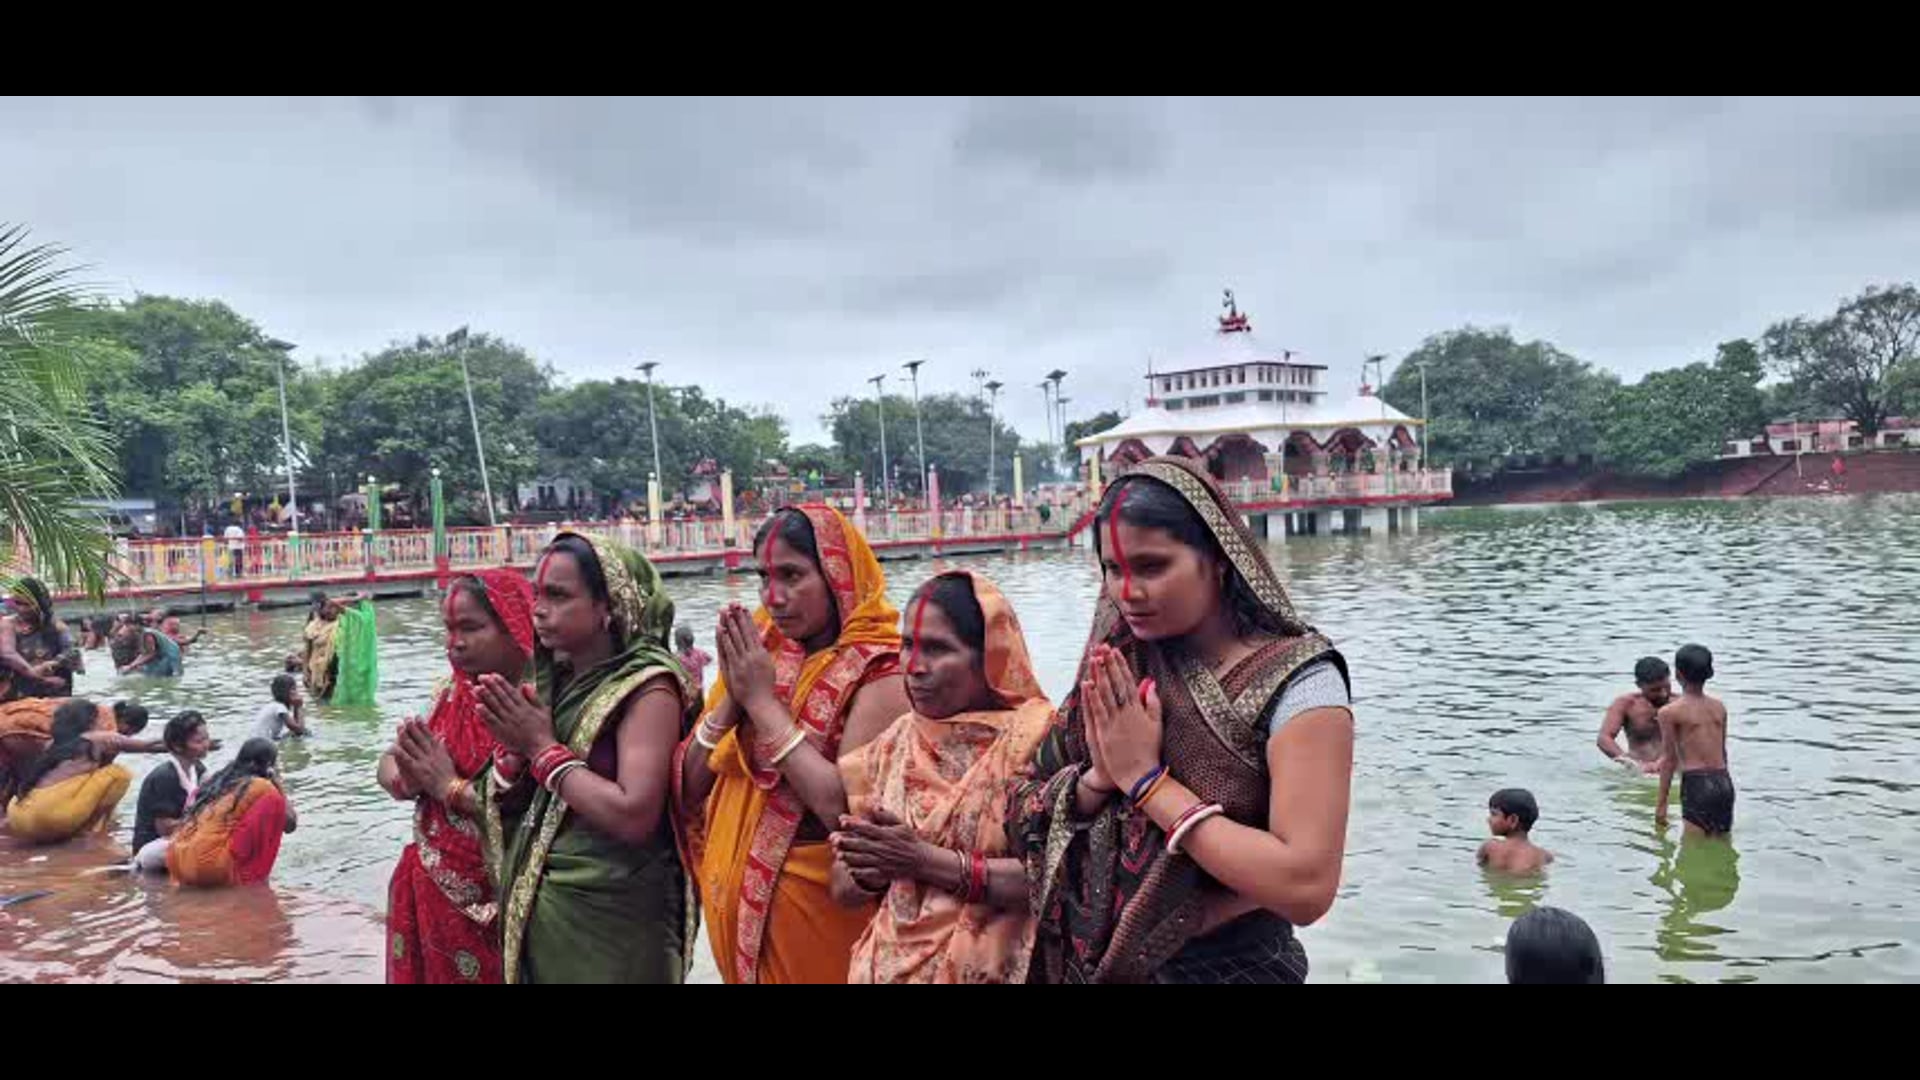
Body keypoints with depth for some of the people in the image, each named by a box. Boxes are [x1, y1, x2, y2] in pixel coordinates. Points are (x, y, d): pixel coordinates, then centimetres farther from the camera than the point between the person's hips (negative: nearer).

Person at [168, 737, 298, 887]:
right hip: (215, 870, -8)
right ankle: (252, 875, 5)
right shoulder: (261, 787, 0)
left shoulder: (217, 780, 20)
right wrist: (277, 783, 18)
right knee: (274, 800, 1)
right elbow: (290, 824, 10)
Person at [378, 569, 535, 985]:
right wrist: (407, 780, -13)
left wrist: (451, 787, -18)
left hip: (494, 905, -6)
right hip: (430, 890, 6)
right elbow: (389, 763, 10)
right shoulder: (451, 697, 6)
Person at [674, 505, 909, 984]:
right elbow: (689, 787, 3)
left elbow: (847, 808, -26)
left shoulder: (879, 672, -15)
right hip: (741, 904, 6)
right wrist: (732, 698, -12)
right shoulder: (757, 655, 4)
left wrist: (763, 701, -20)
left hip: (820, 912, -6)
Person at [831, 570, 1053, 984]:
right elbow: (843, 888, 6)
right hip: (889, 966, 4)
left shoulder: (1037, 736, -12)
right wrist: (871, 866, -15)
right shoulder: (893, 745, 4)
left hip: (994, 968, -4)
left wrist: (927, 860, -22)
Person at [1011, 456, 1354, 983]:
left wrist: (1146, 778, -23)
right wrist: (1099, 777, -20)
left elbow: (1307, 886, -27)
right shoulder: (1117, 672, -2)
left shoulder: (1295, 681, -18)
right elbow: (1027, 822, -1)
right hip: (1091, 962, 5)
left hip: (1229, 965, -5)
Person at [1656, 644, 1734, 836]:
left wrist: (1661, 803, 2)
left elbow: (1670, 759, -4)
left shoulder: (1669, 712, -5)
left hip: (1696, 783, -6)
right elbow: (1722, 752, 17)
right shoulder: (1719, 707, 11)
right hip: (1724, 782, 6)